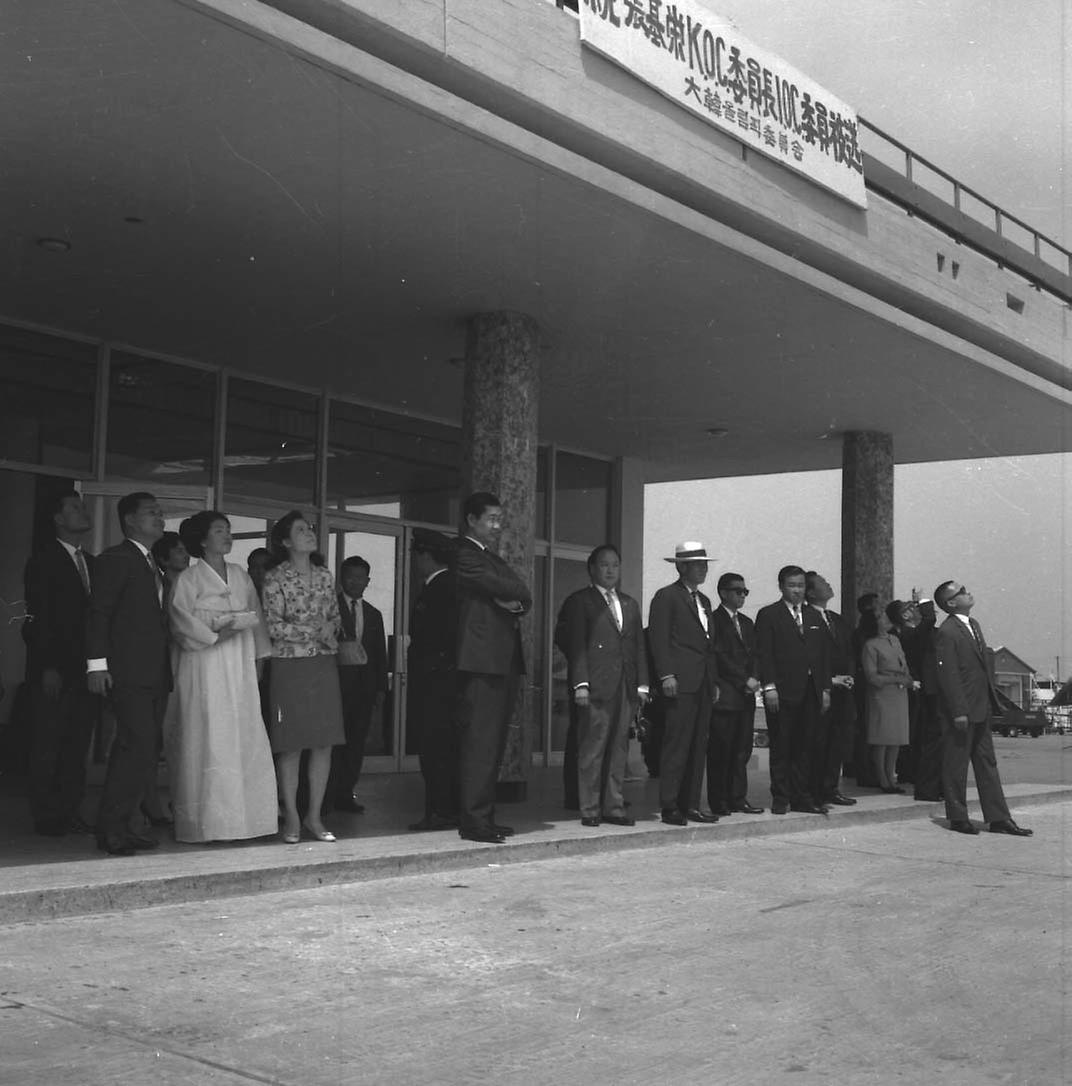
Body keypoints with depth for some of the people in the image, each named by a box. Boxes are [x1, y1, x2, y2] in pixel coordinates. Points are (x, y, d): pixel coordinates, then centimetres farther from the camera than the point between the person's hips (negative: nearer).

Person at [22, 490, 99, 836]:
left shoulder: (91, 562, 15)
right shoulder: (43, 561, -4)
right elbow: (38, 619, -10)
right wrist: (48, 668, -16)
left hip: (84, 669, 6)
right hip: (54, 672, -6)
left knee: (78, 746, 7)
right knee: (47, 746, 1)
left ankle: (70, 813, 14)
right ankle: (46, 817, 9)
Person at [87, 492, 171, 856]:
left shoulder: (154, 566, 22)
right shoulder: (115, 559, -3)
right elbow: (98, 613, -9)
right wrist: (97, 663, -17)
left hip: (155, 673, 9)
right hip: (128, 672, -9)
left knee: (146, 751, 8)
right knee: (139, 747, -14)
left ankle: (118, 826, 14)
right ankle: (110, 829, -7)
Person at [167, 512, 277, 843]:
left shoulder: (241, 576, 15)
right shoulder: (188, 580, 1)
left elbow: (256, 618, 15)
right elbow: (182, 622, -8)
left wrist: (258, 655, 7)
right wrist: (214, 635, -17)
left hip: (241, 667, 5)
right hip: (205, 667, -5)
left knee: (245, 739, 1)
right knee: (209, 740, -6)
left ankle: (241, 816, 7)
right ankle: (208, 820, -1)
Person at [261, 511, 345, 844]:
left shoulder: (324, 576, 12)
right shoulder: (275, 578, -3)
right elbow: (273, 627, -8)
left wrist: (329, 630, -2)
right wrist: (313, 631, -13)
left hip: (324, 665, 5)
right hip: (289, 666, -5)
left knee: (324, 744, 2)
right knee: (291, 746, -2)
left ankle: (314, 816, 12)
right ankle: (292, 818, 8)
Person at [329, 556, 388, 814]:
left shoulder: (374, 614, 19)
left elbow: (380, 655, 18)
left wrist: (381, 690, 12)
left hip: (364, 685, 4)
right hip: (336, 683, -4)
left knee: (357, 741, 3)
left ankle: (346, 794, 9)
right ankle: (329, 795, -4)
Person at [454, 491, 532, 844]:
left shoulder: (492, 558, 24)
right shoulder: (465, 555, -5)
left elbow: (522, 595, 13)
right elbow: (508, 589, -15)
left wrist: (516, 602, -7)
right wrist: (517, 594, 4)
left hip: (505, 661, 9)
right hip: (482, 660, -9)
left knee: (494, 744, 10)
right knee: (479, 742, -9)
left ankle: (485, 817, 15)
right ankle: (474, 821, -7)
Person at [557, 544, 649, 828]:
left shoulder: (630, 604, 21)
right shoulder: (579, 601, 3)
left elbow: (639, 645, 18)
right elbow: (575, 644, -5)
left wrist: (642, 684, 9)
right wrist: (580, 684, -14)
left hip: (626, 688, 6)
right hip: (596, 688, -5)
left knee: (619, 749, 6)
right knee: (591, 749, -4)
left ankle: (614, 807, 12)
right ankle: (590, 810, 2)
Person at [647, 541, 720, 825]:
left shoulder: (704, 601, 22)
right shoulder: (666, 596, -2)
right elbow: (659, 639, -9)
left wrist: (714, 681, 18)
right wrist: (666, 675, -17)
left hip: (703, 683, 8)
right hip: (681, 683, -8)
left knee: (698, 746, 7)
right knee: (676, 744, -9)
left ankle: (691, 805, 11)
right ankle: (669, 807, -6)